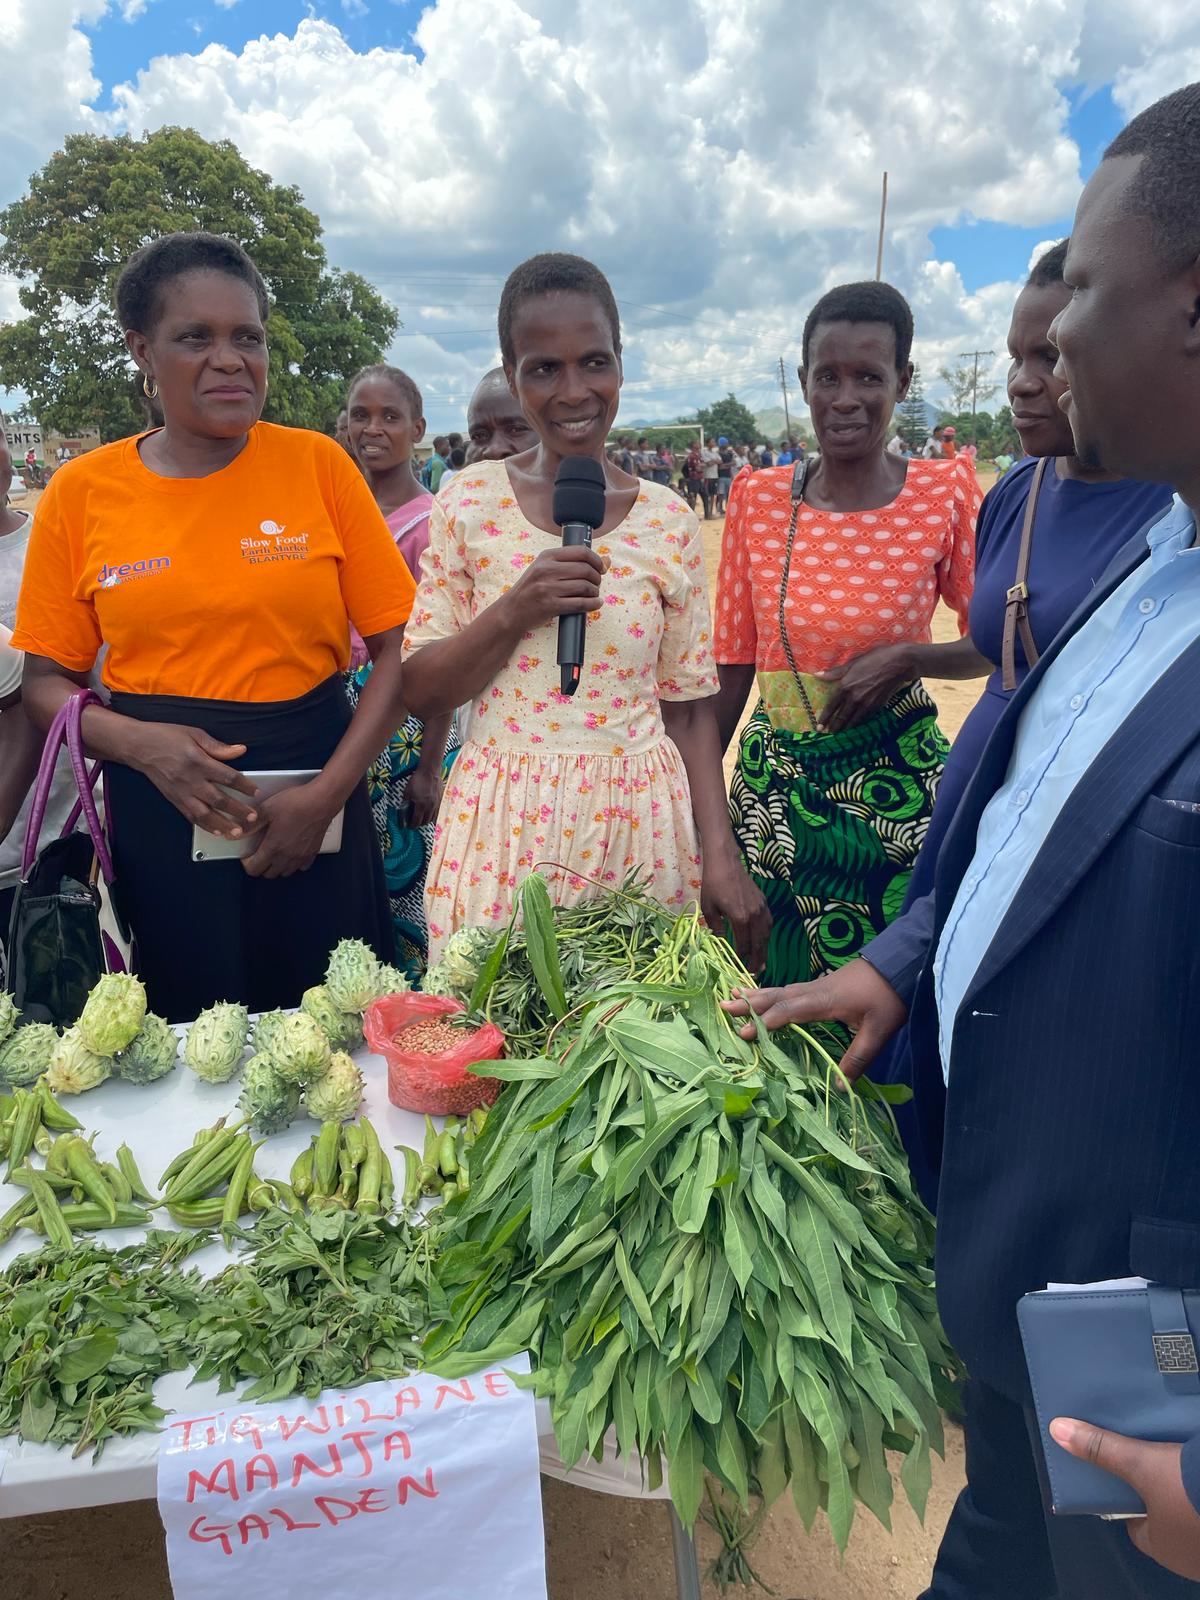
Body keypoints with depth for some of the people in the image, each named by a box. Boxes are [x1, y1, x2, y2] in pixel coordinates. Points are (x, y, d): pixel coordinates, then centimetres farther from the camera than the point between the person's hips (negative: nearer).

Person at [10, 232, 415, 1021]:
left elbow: (398, 647, -4)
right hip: (156, 811, 1)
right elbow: (47, 680, 6)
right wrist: (140, 744, -14)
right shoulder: (82, 493, 0)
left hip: (312, 802, 0)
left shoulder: (318, 464, -3)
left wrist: (326, 796, -13)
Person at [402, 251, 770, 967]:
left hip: (640, 825, 1)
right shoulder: (469, 502, -2)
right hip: (502, 824, 0)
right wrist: (516, 610, -17)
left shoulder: (669, 520, 0)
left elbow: (689, 704, 4)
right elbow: (420, 691, -1)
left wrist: (721, 854, -5)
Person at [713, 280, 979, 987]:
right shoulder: (758, 499, -1)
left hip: (899, 782, -1)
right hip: (774, 784, 2)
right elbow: (733, 665, 4)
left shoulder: (948, 493, -6)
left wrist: (904, 660, -15)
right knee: (772, 987, 16)